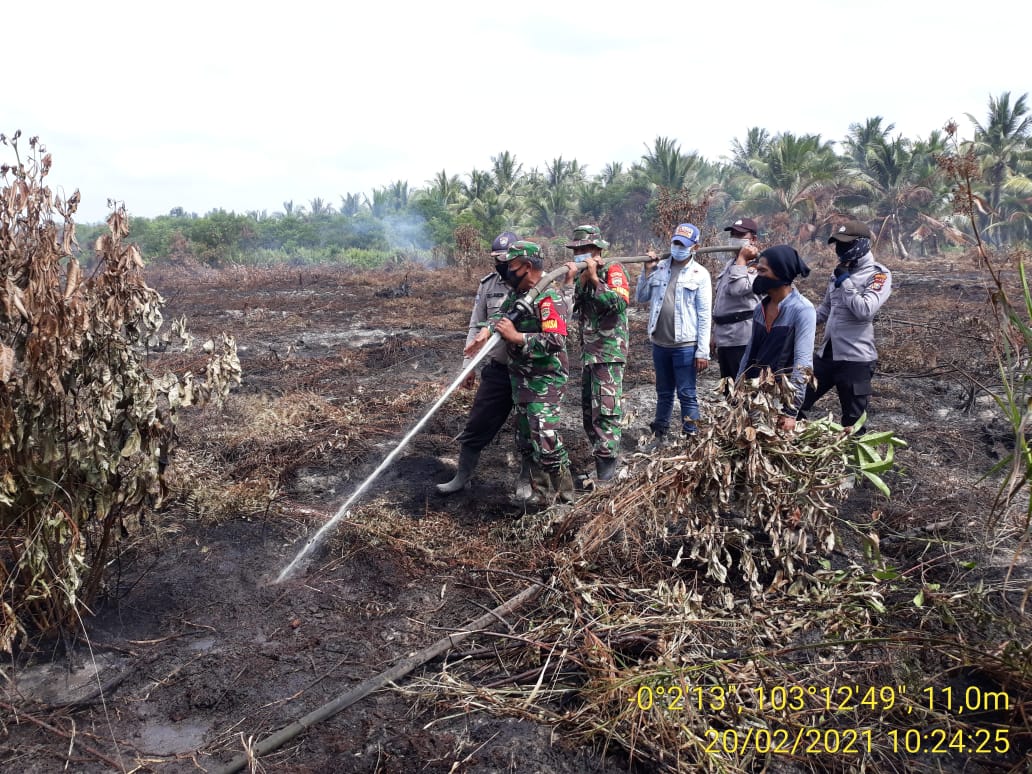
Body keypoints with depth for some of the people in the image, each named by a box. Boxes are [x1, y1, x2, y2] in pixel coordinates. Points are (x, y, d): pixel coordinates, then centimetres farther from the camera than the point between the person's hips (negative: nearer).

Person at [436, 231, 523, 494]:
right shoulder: (488, 284, 4)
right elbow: (476, 327, 9)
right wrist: (469, 363, 6)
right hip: (496, 370, 3)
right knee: (477, 425, 7)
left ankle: (526, 481, 30)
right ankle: (462, 477, 24)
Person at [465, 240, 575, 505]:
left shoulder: (548, 298, -18)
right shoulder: (517, 293, 11)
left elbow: (556, 341, -26)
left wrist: (516, 337, -23)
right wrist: (487, 330, -10)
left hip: (545, 381, -9)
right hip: (520, 378, 9)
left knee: (544, 438, -12)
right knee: (526, 440, 13)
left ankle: (564, 490, 6)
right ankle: (541, 493, 24)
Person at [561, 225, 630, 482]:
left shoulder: (613, 271, -7)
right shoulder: (581, 276, 13)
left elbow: (620, 303, -24)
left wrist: (594, 278, -22)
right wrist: (570, 280, -11)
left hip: (609, 352, -8)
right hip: (587, 352, 8)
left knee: (606, 410, -12)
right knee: (588, 410, 13)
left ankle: (606, 463, -7)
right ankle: (602, 453, 24)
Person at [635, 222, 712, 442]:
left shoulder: (700, 274, -5)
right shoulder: (659, 268, 6)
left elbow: (704, 315, -8)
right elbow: (641, 298, 8)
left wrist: (703, 351, -11)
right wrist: (647, 270, -3)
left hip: (685, 345, -4)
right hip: (660, 343, 4)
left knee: (686, 394, 2)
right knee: (664, 392, 18)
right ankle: (659, 432, 29)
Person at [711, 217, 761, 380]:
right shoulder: (730, 264, 18)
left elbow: (737, 288, -26)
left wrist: (742, 258, -14)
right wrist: (715, 336, 23)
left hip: (742, 341, -9)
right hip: (724, 339, 9)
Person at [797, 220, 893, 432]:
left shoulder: (879, 274, -9)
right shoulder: (840, 272, 13)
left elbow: (865, 310, -24)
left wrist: (845, 280, -17)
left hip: (856, 358, -7)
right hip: (827, 353, 7)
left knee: (852, 422, 2)